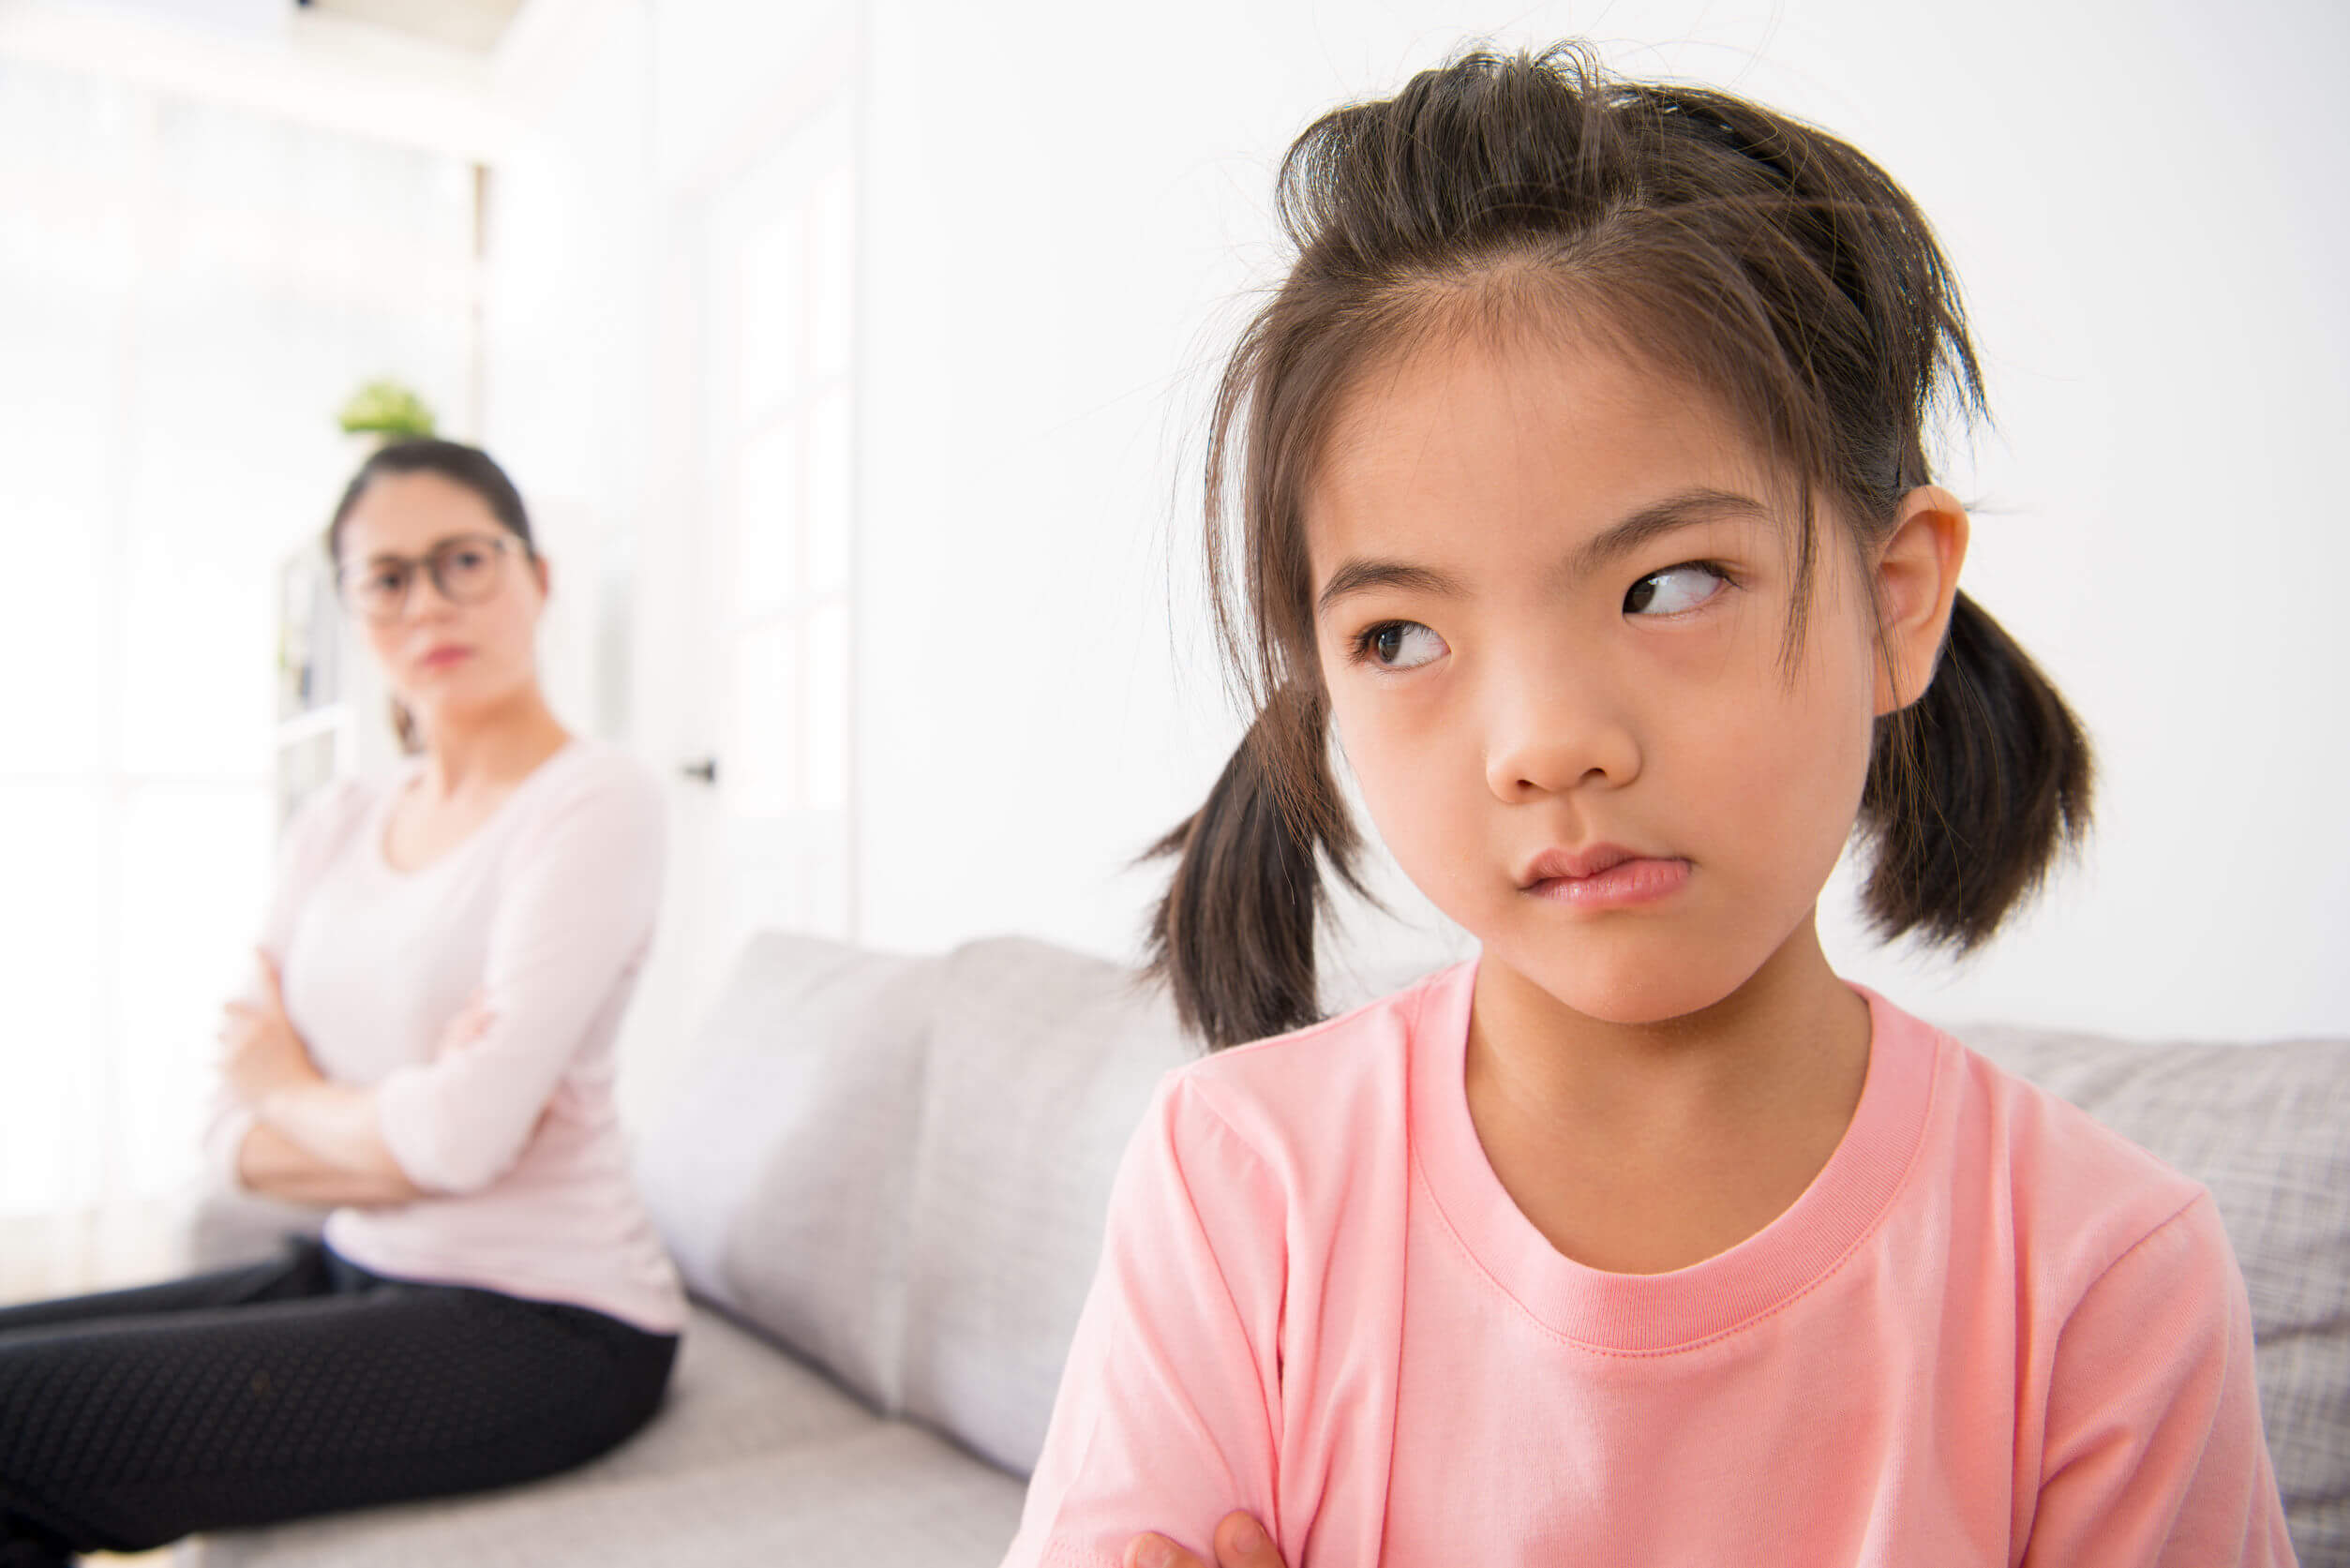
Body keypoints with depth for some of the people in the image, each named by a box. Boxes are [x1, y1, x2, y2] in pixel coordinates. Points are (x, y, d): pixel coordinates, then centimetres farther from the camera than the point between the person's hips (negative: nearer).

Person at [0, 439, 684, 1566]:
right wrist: (409, 1127, -15)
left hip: (542, 1326, -7)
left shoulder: (592, 800, -14)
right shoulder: (334, 824, 8)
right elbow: (241, 1144, 4)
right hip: (355, 1272, 7)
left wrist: (294, 1093, -2)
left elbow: (462, 1135, -21)